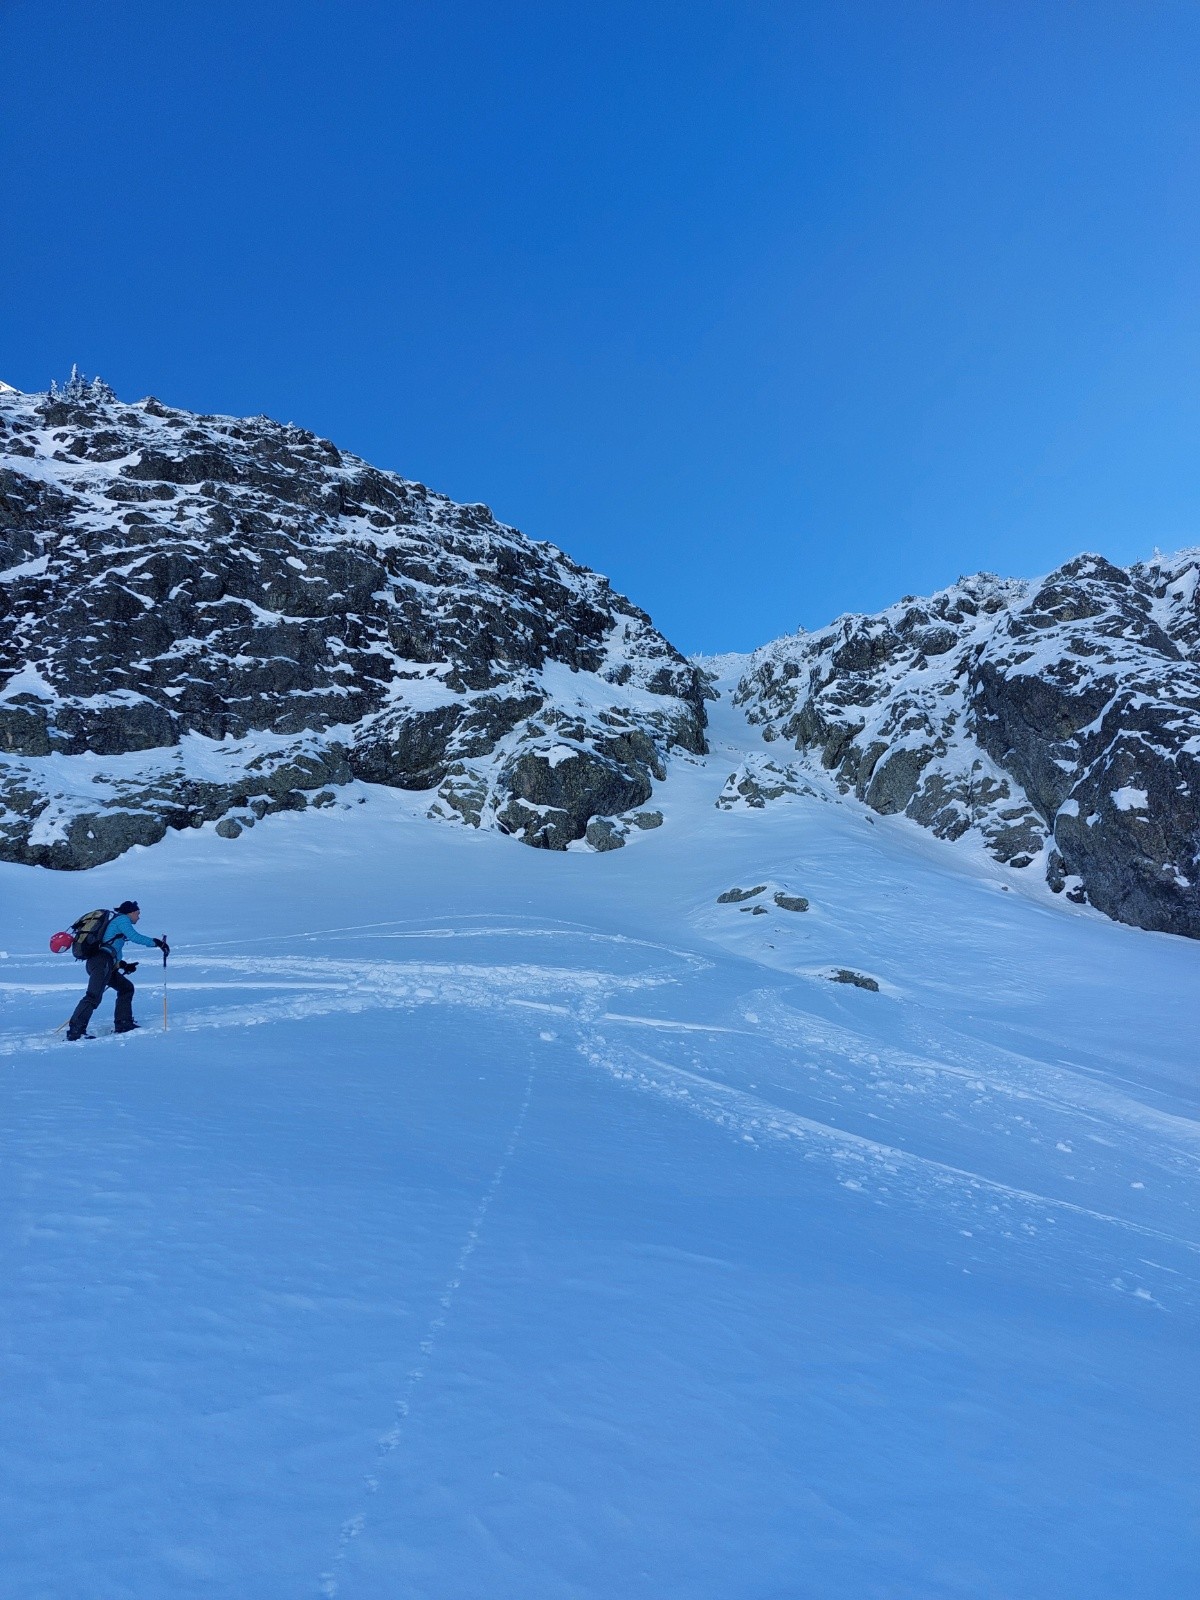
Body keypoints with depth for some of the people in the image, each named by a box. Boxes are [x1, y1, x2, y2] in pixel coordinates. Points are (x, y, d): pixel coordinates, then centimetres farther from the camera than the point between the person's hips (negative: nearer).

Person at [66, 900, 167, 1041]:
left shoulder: (113, 922, 31)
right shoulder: (122, 919, 4)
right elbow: (135, 937, -11)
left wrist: (123, 965, 30)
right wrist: (156, 942, -4)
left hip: (95, 962, 10)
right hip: (102, 962, -10)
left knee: (126, 988, 17)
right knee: (94, 996, -21)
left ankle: (123, 1024, 13)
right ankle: (75, 1030, -28)